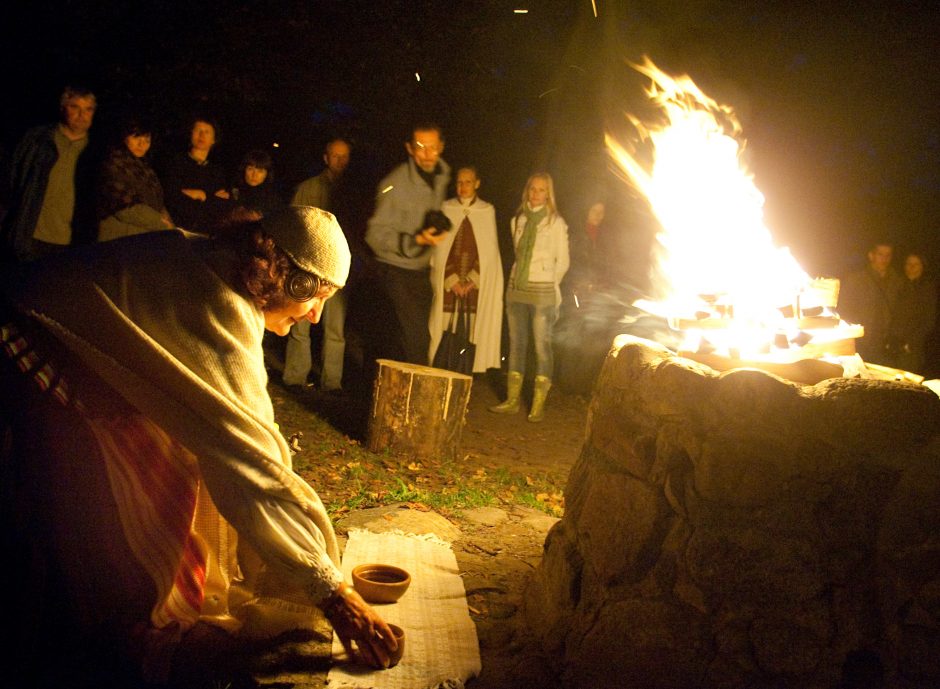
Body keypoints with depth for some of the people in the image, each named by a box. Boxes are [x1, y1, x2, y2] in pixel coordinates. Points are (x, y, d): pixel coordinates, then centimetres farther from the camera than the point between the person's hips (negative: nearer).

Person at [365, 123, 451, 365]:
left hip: (423, 269, 7)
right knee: (417, 339, -14)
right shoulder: (395, 185, -18)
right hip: (397, 270, -7)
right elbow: (376, 235, -19)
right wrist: (417, 239, -28)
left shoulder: (442, 174, 3)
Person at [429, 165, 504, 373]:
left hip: (477, 283, 0)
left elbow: (489, 249, 2)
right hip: (448, 283, 0)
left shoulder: (487, 210, 6)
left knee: (473, 331, -4)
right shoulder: (446, 208, 6)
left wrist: (472, 281, -8)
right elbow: (440, 248, 3)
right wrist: (452, 281, -7)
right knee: (446, 331, -3)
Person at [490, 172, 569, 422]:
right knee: (516, 344, 7)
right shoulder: (518, 220, 10)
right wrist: (518, 279, 15)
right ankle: (512, 400, 13)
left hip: (542, 292, -5)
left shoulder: (556, 222, -2)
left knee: (542, 346, -5)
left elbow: (563, 261, 3)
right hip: (516, 289, 5)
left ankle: (538, 405, -1)